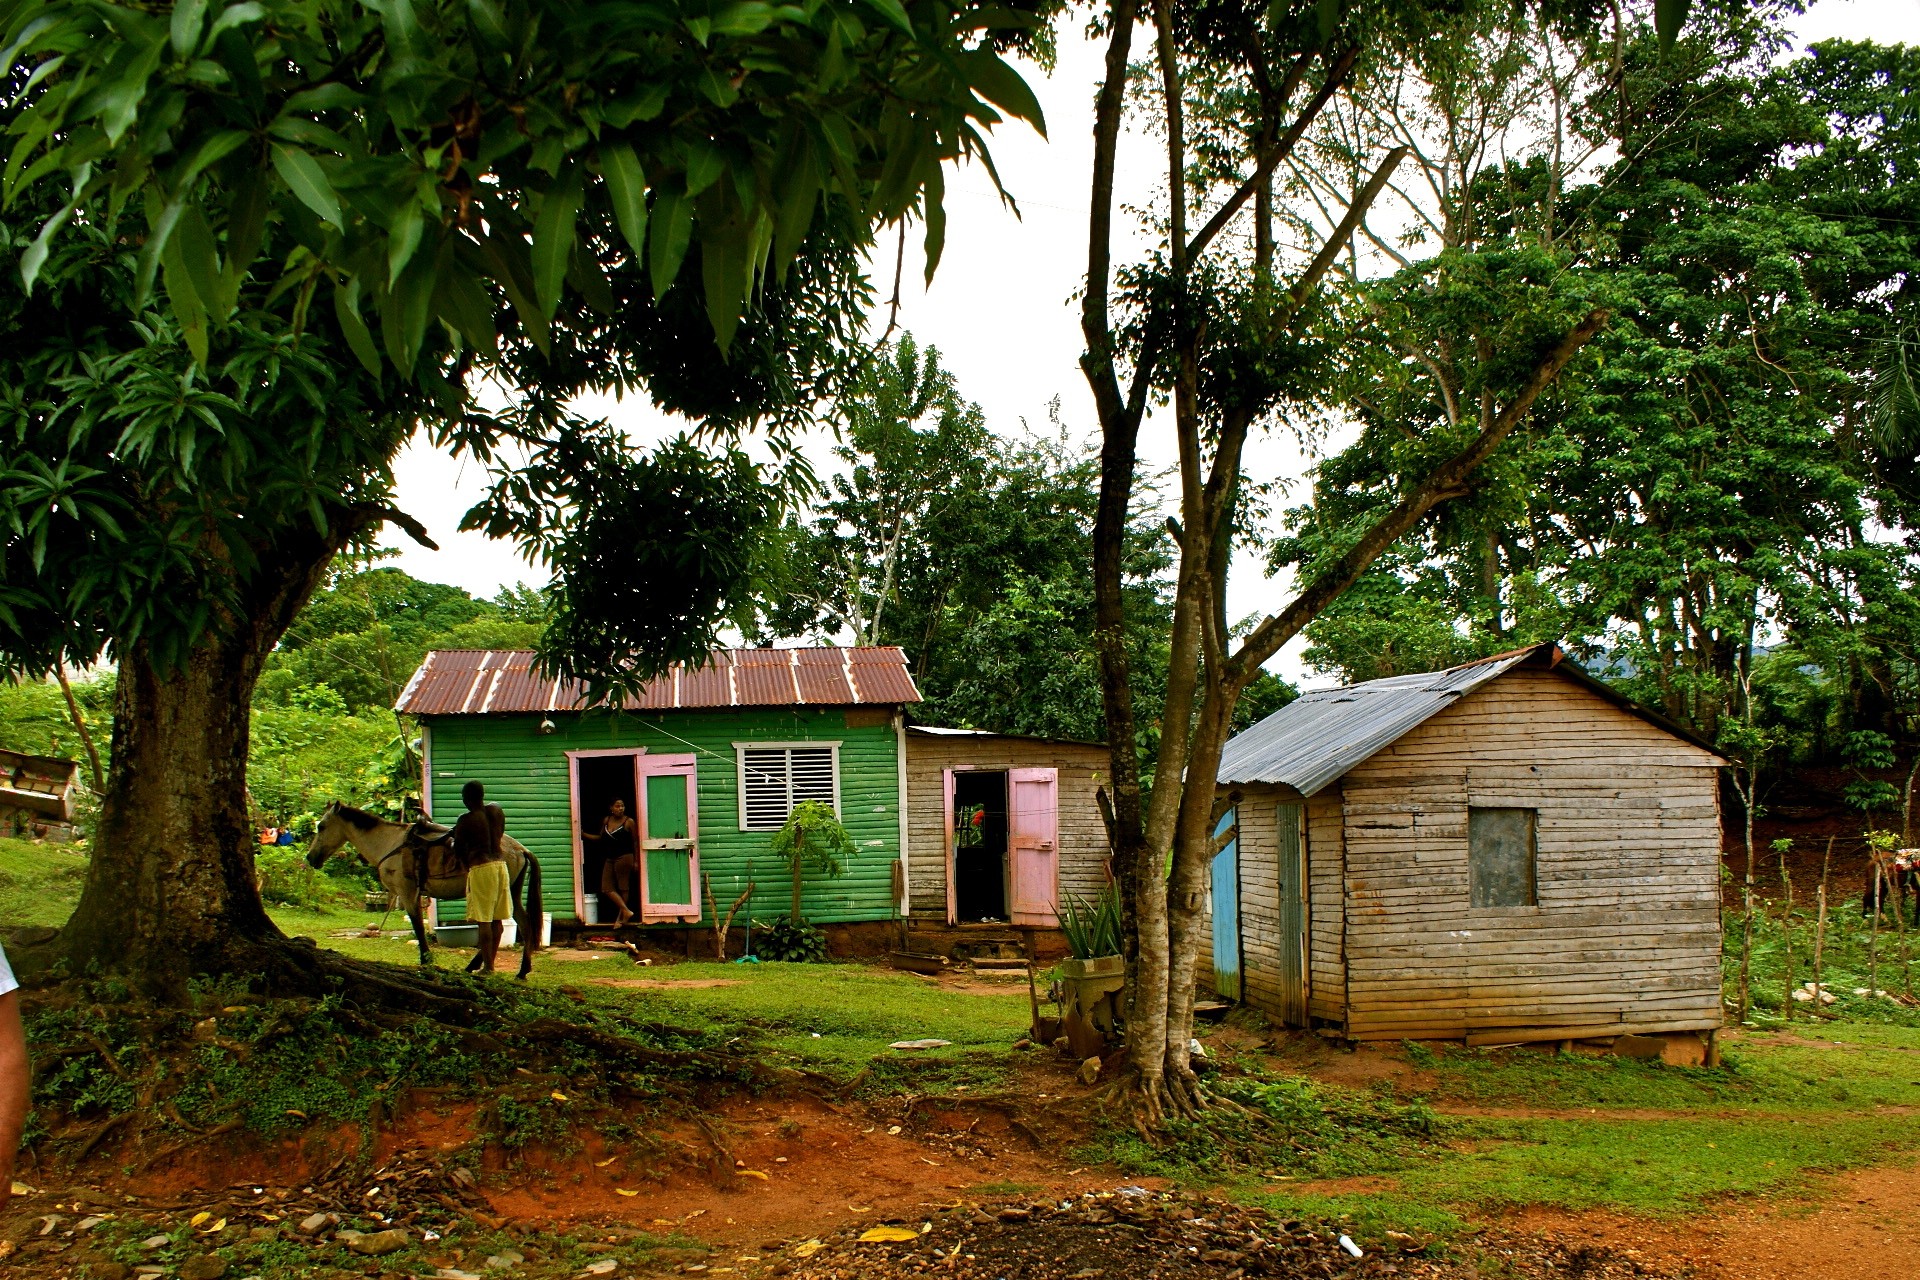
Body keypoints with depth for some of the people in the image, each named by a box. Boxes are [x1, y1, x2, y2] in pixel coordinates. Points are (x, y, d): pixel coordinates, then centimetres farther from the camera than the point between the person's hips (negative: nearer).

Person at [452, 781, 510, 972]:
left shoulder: (466, 820, -10)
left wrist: (466, 864, 14)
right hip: (500, 863, 6)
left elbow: (458, 850, -4)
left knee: (484, 921, -1)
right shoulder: (498, 811, 5)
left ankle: (487, 966, 0)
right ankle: (490, 962, 20)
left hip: (480, 868, -6)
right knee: (497, 920, 12)